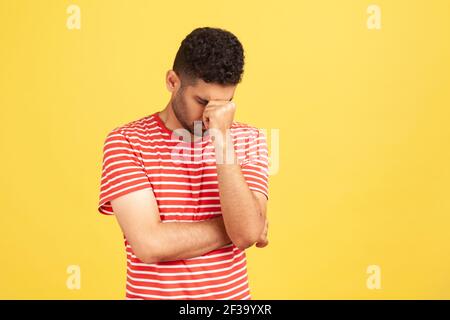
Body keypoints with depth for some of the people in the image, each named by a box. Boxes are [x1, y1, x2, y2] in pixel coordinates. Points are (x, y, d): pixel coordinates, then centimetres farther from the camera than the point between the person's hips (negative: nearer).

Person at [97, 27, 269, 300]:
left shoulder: (248, 140, -6)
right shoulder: (126, 141, -13)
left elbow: (247, 234, -19)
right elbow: (150, 244, -22)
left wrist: (223, 137, -23)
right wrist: (234, 227, -14)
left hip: (232, 294, 2)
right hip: (151, 294, -2)